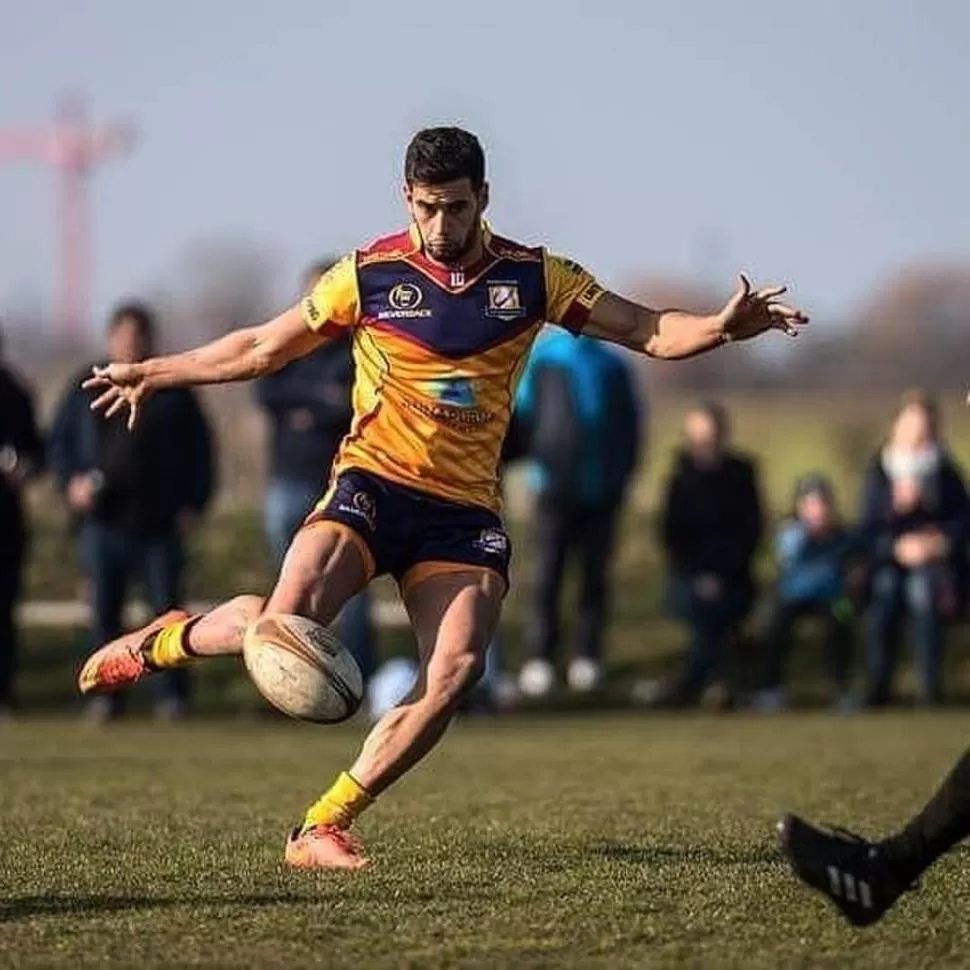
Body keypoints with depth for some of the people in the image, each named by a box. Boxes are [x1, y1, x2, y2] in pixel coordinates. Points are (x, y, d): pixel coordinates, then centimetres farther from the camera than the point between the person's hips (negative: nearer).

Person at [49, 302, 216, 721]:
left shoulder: (173, 391, 8)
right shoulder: (86, 391, 12)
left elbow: (199, 450, 9)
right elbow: (59, 442, 14)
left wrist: (193, 505, 0)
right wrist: (71, 482, -4)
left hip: (159, 525, -1)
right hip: (102, 524, 1)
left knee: (167, 607, -4)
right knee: (103, 612, 1)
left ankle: (173, 694, 1)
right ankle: (106, 694, 7)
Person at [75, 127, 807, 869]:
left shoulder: (531, 278, 4)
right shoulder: (369, 275, 1)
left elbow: (649, 332, 3)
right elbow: (262, 349, 13)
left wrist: (721, 328, -16)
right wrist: (153, 374, 16)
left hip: (465, 508, 2)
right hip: (373, 483, -2)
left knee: (456, 669, -17)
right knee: (288, 619, -27)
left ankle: (326, 827, -6)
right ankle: (165, 642, 6)